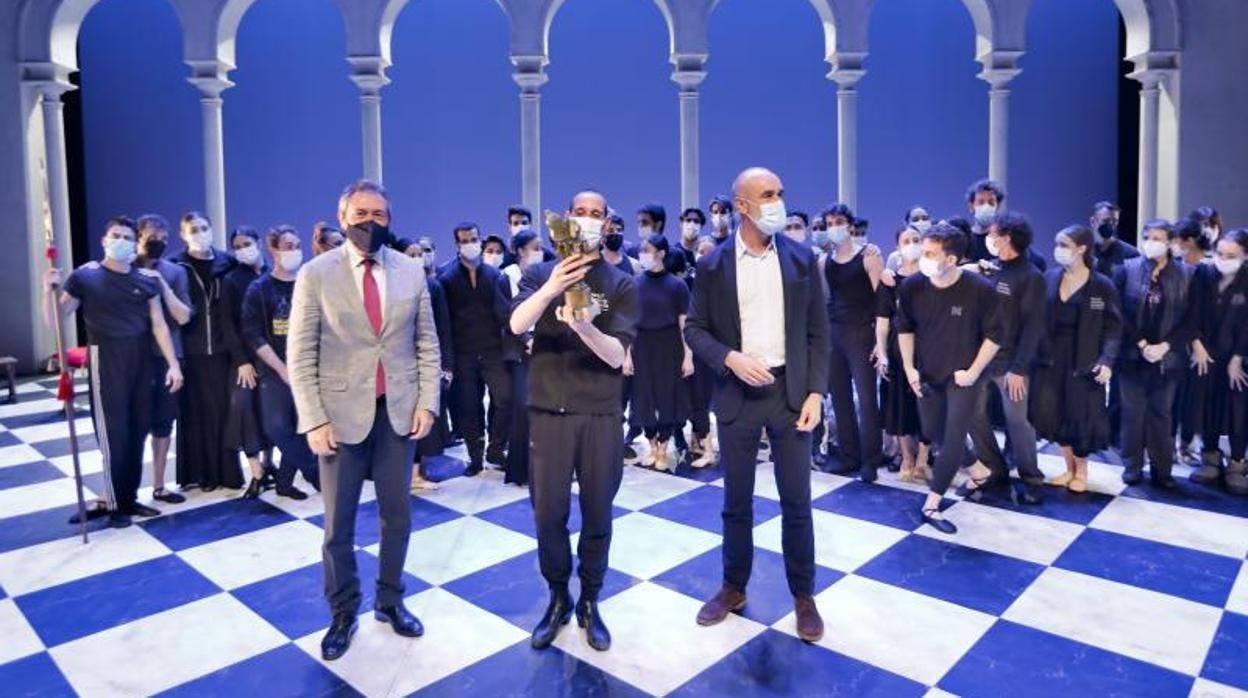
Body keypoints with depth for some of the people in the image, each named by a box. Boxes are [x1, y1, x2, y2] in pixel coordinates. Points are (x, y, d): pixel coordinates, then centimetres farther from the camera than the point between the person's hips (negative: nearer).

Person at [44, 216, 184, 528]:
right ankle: (115, 504, 12)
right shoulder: (84, 277, -3)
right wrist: (49, 290, -20)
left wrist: (173, 364, -1)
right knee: (114, 433, -1)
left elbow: (159, 326, 6)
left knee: (138, 432, 8)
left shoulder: (147, 279, 5)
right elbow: (55, 321, -3)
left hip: (141, 362, 4)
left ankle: (129, 498, 21)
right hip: (106, 361, -3)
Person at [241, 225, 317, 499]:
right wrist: (283, 369, -12)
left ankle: (285, 480, 18)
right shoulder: (258, 289, -1)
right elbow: (253, 335, -6)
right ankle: (315, 473, 10)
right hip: (275, 371, -1)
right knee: (277, 428, -6)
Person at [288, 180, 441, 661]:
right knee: (339, 523, 9)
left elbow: (426, 343, 6)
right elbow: (300, 355, -5)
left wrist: (427, 403, -2)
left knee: (398, 515, 13)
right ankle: (343, 614, 28)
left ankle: (390, 601, 33)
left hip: (400, 410, 2)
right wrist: (314, 420, -11)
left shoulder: (411, 271, 3)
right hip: (342, 412, -2)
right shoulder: (315, 274, -5)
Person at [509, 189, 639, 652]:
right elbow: (516, 325, -15)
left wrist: (585, 327, -30)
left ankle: (589, 602, 27)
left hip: (601, 413, 0)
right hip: (549, 410, 0)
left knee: (597, 514, 9)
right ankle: (557, 598, 26)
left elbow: (617, 355, -10)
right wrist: (552, 288, -33)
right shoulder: (540, 274, 3)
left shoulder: (622, 284, 1)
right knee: (549, 514, 6)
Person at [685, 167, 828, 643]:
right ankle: (733, 588, 30)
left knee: (796, 501, 6)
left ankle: (803, 595, 24)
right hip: (737, 394, 0)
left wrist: (816, 392, -5)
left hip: (791, 392, 1)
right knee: (736, 501, 11)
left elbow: (818, 332, 3)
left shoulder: (801, 259, 2)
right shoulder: (713, 264, -1)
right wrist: (730, 358, -15)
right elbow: (695, 328, 2)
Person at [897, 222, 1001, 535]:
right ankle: (960, 463, 47)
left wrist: (973, 372, -12)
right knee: (933, 433, 14)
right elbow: (905, 328, 5)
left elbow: (993, 336, -8)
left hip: (963, 375, -3)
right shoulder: (912, 286, -12)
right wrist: (909, 367, 0)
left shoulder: (980, 289, -21)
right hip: (927, 374, 4)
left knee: (953, 438, -9)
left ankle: (931, 506, -2)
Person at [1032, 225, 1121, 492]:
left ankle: (1081, 470, 27)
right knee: (1054, 414, 6)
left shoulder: (1102, 285, -7)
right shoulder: (1049, 279, 3)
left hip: (1084, 362, -3)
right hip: (1052, 359, 3)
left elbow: (1113, 327, -9)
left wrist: (1107, 360, -20)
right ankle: (1069, 467, 26)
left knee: (1082, 417, 5)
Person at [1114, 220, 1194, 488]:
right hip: (1133, 355, 0)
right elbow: (1119, 313, -4)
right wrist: (1141, 344, -11)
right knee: (1133, 412, 7)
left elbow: (1189, 318, -1)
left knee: (1161, 413, 8)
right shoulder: (1127, 269, -1)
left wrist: (1165, 346, -12)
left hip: (1167, 358, 0)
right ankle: (1133, 465, 18)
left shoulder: (1183, 275, 1)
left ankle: (1161, 468, 18)